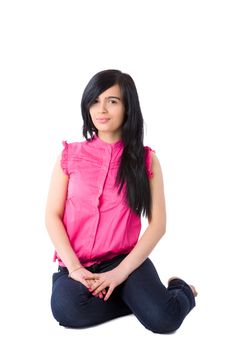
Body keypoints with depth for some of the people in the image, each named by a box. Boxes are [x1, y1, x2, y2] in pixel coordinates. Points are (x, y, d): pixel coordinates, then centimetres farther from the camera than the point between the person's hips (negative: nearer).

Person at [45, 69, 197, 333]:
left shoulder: (146, 160, 1)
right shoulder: (70, 155, 4)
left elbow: (158, 224, -3)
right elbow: (52, 216, 2)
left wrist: (121, 272, -14)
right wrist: (74, 267, -12)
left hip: (124, 259, -1)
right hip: (77, 263, 1)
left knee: (164, 318, -26)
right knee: (67, 309, -32)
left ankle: (180, 290, 12)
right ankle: (136, 297, -4)